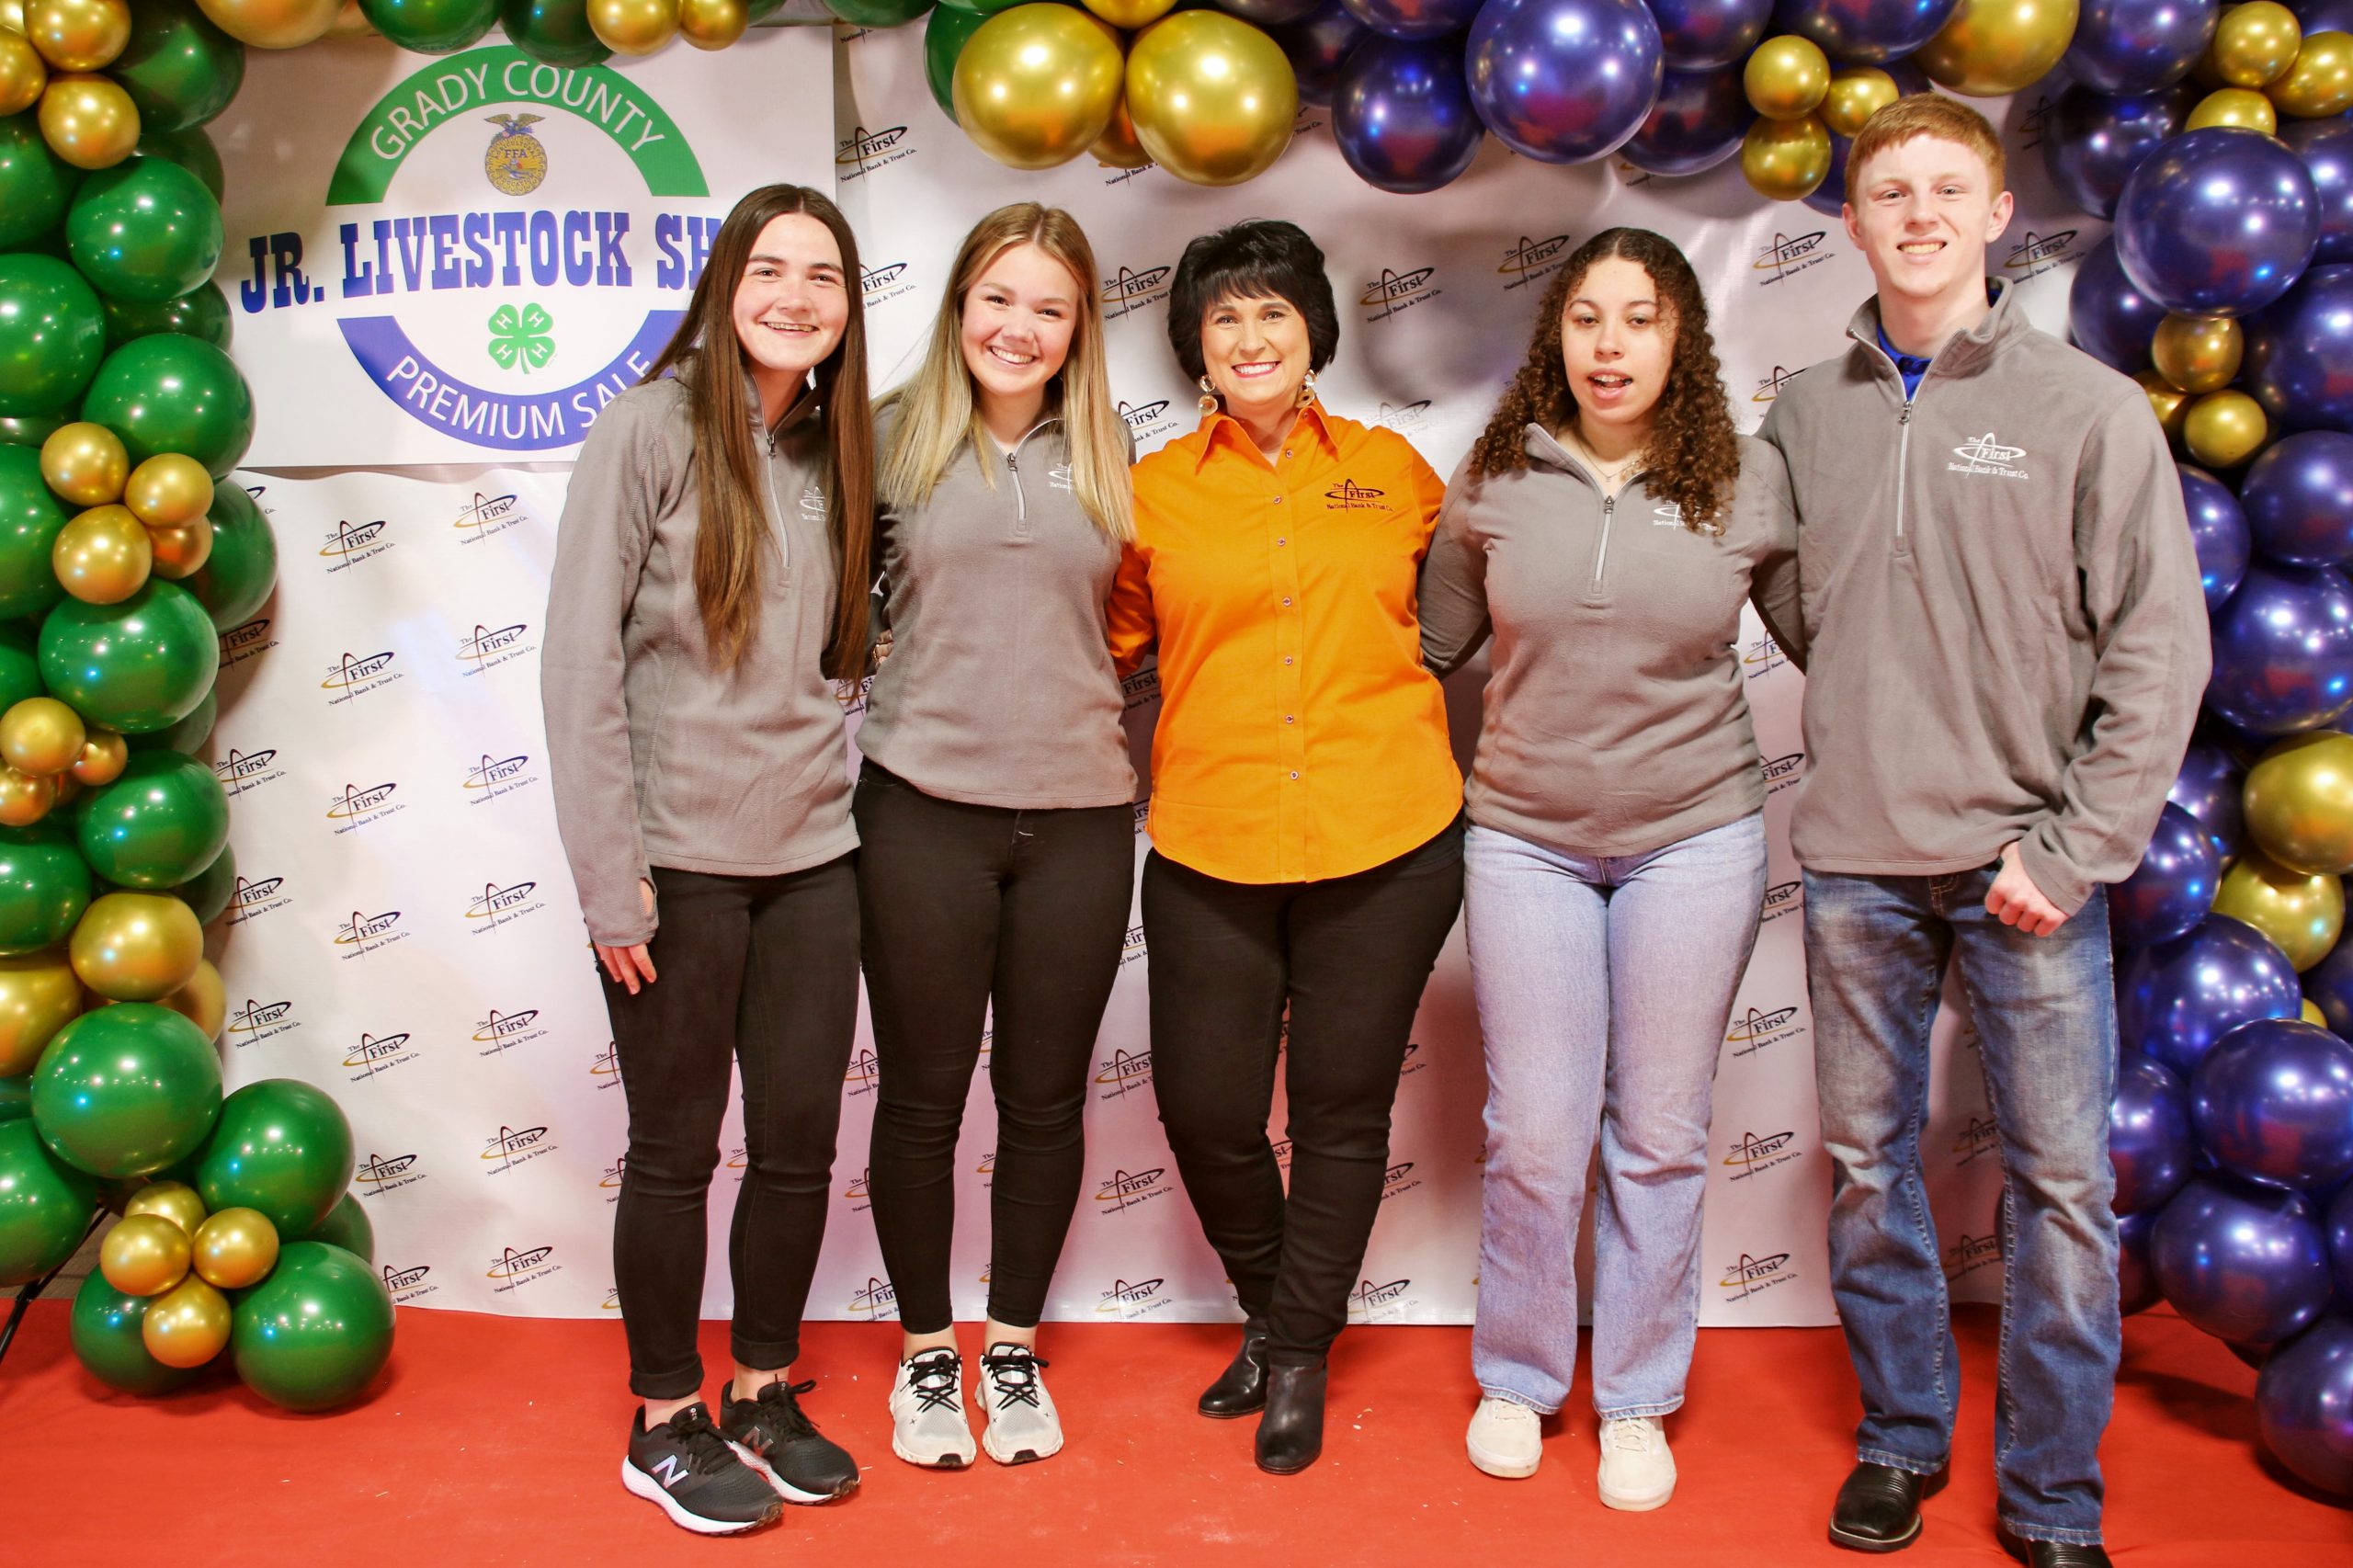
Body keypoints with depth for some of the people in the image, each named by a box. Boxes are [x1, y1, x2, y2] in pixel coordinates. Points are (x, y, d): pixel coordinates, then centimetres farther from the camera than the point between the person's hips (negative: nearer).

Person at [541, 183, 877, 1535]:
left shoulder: (839, 449, 9)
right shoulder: (651, 427, -8)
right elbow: (579, 658, -11)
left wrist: (839, 787, 3)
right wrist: (610, 871, -14)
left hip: (812, 855, 5)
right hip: (679, 857, -5)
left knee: (802, 1140, 10)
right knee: (678, 1148, 7)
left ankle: (763, 1396, 29)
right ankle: (667, 1423, 24)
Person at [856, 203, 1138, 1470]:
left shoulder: (1108, 457, 8)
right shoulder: (893, 440, 1)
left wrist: (1127, 758, 8)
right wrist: (863, 733, 0)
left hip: (1079, 819, 2)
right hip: (923, 811, -2)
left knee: (1045, 1097, 11)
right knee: (923, 1093, 8)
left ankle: (1013, 1345, 28)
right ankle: (926, 1349, 26)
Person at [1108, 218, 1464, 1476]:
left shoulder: (1391, 469, 5)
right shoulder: (1155, 489, 4)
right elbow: (1107, 647, 10)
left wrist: (1462, 761, 14)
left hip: (1386, 843, 0)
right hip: (1209, 849, 1)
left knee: (1343, 1104, 8)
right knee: (1205, 1106, 5)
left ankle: (1299, 1355, 27)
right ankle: (1268, 1310, 34)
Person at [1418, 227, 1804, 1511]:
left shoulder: (1749, 481, -3)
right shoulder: (1494, 481, -1)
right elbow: (1428, 644, 10)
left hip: (1695, 840, 0)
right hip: (1525, 840, 0)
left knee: (1660, 1137, 9)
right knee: (1534, 1134, 4)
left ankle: (1636, 1398, 27)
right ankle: (1517, 1377, 27)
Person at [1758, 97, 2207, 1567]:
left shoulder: (2091, 409, -2)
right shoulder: (1803, 413, 6)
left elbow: (2159, 650, -4)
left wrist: (2076, 851, -9)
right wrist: (1823, 788, 0)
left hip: (2028, 865, -2)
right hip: (1854, 861, 3)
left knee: (2061, 1183, 2)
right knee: (1868, 1165, 11)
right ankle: (1901, 1438, 29)